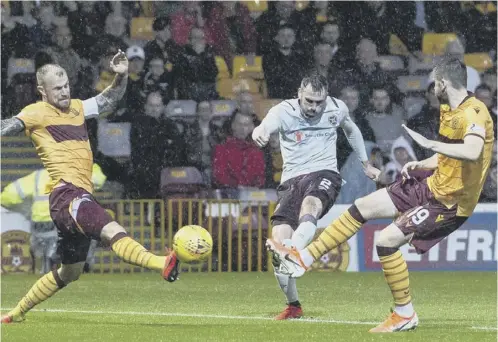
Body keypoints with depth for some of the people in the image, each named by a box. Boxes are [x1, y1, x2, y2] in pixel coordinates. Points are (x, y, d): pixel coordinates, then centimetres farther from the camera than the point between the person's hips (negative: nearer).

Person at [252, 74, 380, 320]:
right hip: (291, 180, 1)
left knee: (310, 205, -38)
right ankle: (293, 306, 5)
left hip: (324, 174, -1)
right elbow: (267, 126, -29)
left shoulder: (336, 109, 5)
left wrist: (366, 165, 37)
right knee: (279, 238, -14)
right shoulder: (285, 111, -5)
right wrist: (259, 133, -55)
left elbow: (351, 130, 29)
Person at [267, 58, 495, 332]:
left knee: (387, 240, -16)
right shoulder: (448, 111, 8)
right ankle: (303, 259, 17)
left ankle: (405, 315, 0)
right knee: (361, 208, 9)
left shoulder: (474, 113, -23)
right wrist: (420, 165, 4)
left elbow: (472, 152, -44)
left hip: (450, 202, -10)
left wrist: (430, 144, -45)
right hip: (434, 186, 10)